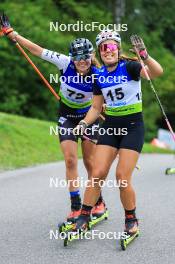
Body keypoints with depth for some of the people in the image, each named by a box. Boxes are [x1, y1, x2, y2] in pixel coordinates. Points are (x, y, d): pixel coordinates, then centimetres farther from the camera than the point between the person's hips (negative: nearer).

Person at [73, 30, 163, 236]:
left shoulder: (129, 67, -11)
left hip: (133, 126, -4)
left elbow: (157, 72, -29)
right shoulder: (99, 76, 5)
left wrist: (144, 55, -46)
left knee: (122, 177, -9)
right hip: (110, 127, 4)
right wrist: (84, 123, -4)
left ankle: (131, 220, 10)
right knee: (97, 173, -4)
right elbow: (96, 107, 13)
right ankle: (83, 218, 4)